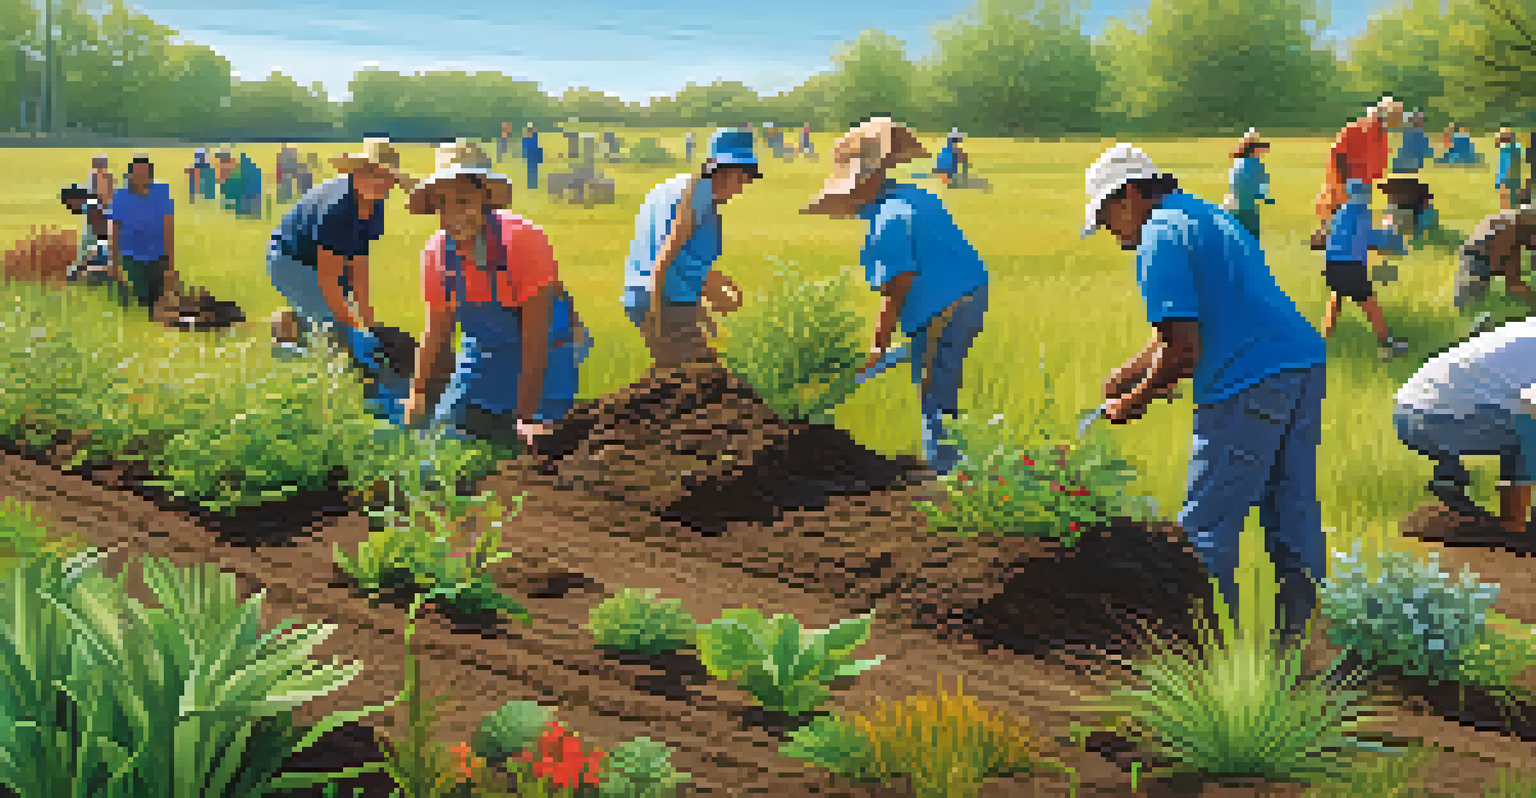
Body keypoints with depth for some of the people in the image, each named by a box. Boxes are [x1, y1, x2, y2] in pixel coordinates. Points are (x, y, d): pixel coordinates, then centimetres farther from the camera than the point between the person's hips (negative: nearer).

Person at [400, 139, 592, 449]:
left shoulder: (522, 239, -26)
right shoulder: (437, 252, -10)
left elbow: (536, 334, -25)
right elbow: (436, 331, 3)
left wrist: (527, 416, -26)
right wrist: (418, 392, -8)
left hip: (542, 361, -5)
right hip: (483, 360, 5)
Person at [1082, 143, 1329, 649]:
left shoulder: (1160, 238, -7)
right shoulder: (1205, 217, 22)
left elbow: (1183, 350, -14)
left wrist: (1132, 403, -2)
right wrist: (1130, 375, 28)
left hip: (1250, 387, -9)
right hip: (1306, 364, 10)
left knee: (1207, 530, 2)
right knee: (1293, 516, 14)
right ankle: (1298, 631, 20)